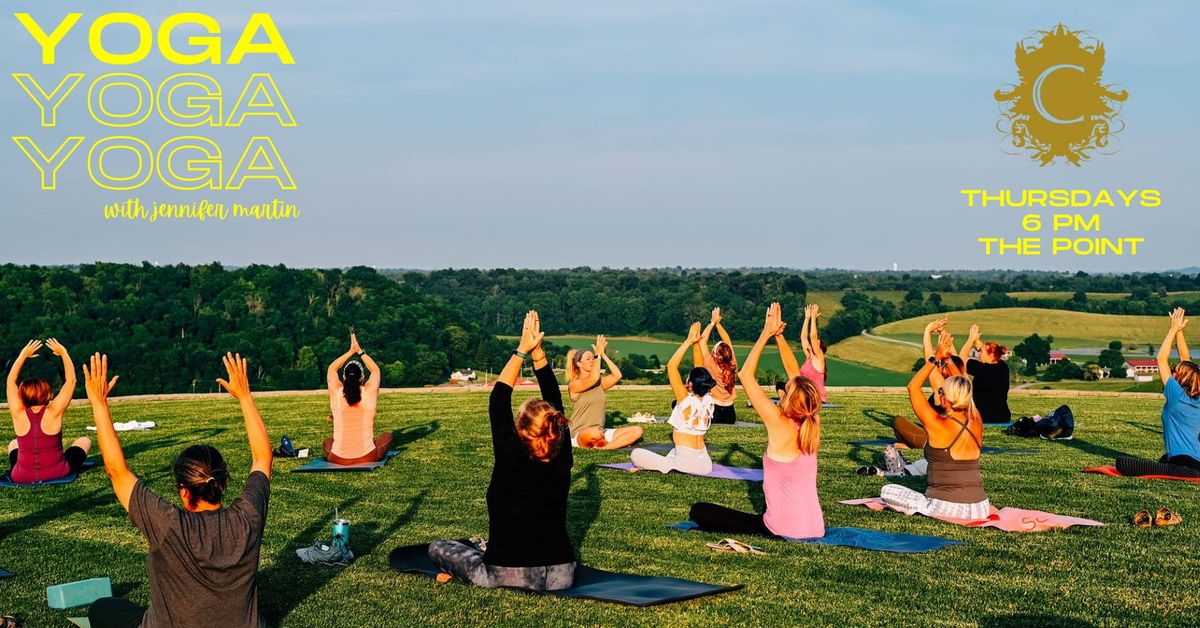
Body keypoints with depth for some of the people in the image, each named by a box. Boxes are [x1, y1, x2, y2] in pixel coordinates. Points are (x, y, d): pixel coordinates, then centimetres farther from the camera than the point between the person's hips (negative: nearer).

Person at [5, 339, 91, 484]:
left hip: (21, 477, 3)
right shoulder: (53, 413, -17)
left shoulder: (19, 414, -11)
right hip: (57, 474, -3)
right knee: (84, 441, 21)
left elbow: (11, 380, 3)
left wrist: (23, 355, 9)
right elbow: (71, 380, -8)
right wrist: (63, 353, 0)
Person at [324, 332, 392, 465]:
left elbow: (332, 369, 13)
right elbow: (375, 370, 12)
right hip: (367, 457, -2)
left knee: (327, 441, 35)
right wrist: (360, 351, 15)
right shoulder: (369, 394, -7)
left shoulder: (336, 394, -6)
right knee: (387, 435, 27)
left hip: (339, 459, 2)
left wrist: (351, 351, 16)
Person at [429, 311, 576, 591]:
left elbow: (498, 401, -7)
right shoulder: (561, 462, -6)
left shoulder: (511, 461, -16)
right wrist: (538, 353, 4)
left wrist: (522, 351, -3)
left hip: (508, 575, -3)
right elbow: (556, 403, 3)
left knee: (437, 548, 19)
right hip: (560, 577, 3)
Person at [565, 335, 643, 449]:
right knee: (594, 433, -44)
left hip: (600, 433, 7)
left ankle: (602, 447, -20)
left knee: (637, 430, -9)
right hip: (579, 435, -7)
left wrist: (603, 355, -3)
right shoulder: (574, 385, -7)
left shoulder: (600, 383, 12)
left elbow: (617, 375, -4)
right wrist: (598, 354, -16)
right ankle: (617, 444, -11)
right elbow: (594, 378, -24)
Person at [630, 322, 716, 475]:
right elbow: (701, 371, 9)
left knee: (636, 454, 4)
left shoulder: (687, 401, -15)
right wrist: (696, 343, 8)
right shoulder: (708, 401, 1)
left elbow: (671, 365, -17)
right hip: (704, 464, 7)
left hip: (686, 462, -7)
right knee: (674, 450, 41)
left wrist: (689, 341, -13)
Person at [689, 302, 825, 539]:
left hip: (784, 529, -6)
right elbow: (797, 377, 13)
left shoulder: (780, 425, -16)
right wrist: (779, 335, 13)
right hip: (815, 527, 6)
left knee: (699, 511, 5)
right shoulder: (811, 425, 0)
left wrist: (767, 333, -6)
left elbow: (745, 375, -11)